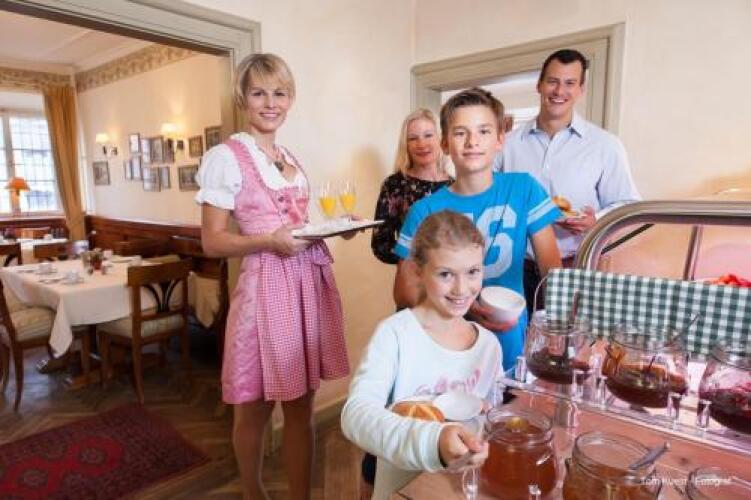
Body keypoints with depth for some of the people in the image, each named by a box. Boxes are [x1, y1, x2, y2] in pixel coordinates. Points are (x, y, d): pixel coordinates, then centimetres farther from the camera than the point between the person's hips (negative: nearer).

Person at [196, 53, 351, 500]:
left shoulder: (292, 159, 15)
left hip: (308, 283, 6)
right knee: (255, 408, 12)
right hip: (264, 288, -6)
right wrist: (269, 241, -23)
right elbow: (212, 242, -8)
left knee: (301, 406, 13)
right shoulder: (227, 157, -5)